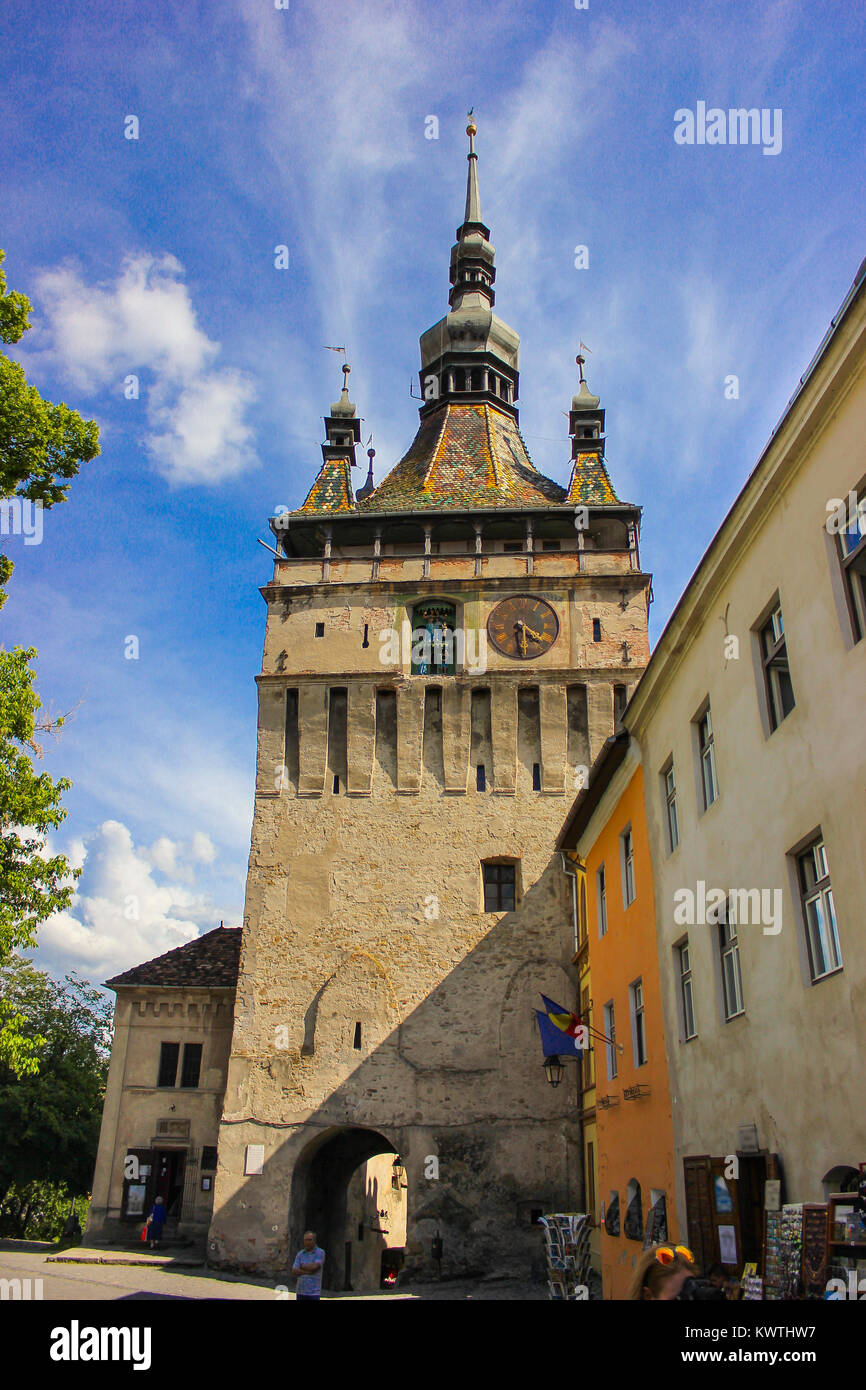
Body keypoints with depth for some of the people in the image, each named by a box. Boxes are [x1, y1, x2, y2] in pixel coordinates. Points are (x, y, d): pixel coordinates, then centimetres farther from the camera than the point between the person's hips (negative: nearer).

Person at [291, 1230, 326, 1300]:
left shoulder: (321, 1253, -6)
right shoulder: (300, 1254, 6)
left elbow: (314, 1267, -20)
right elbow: (294, 1272, -3)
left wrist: (302, 1266, -4)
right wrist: (307, 1272, -15)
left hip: (314, 1293, -4)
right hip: (301, 1292, 4)